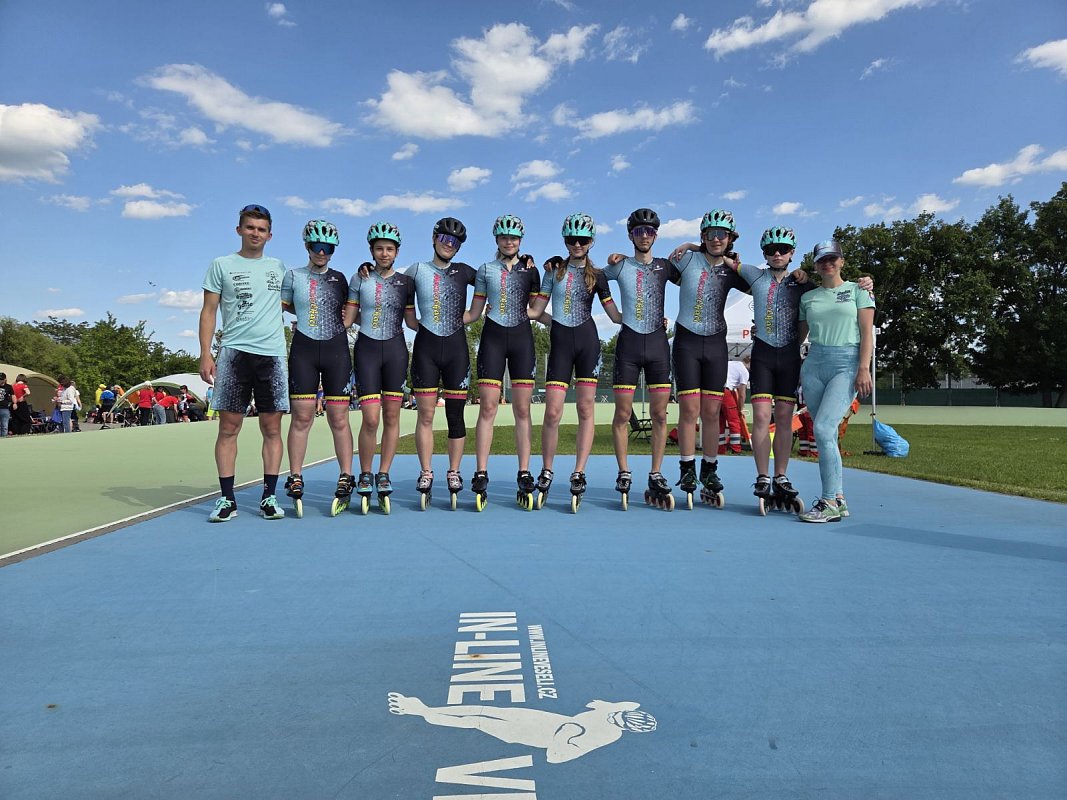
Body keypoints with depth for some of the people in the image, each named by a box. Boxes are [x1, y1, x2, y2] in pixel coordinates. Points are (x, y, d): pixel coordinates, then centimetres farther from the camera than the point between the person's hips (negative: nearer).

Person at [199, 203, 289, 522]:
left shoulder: (279, 267, 16)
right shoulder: (221, 265, 9)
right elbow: (209, 311, 5)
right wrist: (205, 354, -4)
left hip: (272, 355, 2)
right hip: (234, 353, -2)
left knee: (272, 429, 1)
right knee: (228, 427, -2)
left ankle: (269, 497, 6)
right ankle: (227, 499, 4)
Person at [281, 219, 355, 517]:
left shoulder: (339, 278, 11)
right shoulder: (293, 276, 7)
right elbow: (282, 306, 14)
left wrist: (347, 317, 3)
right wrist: (306, 313, 3)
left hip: (336, 349, 1)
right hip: (304, 349, -1)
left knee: (338, 417, -1)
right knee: (302, 416, -3)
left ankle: (345, 479, 4)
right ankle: (295, 479, 6)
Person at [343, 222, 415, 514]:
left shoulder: (405, 282, 8)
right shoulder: (359, 279, 5)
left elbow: (411, 321, 11)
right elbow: (348, 318, 6)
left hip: (395, 349, 2)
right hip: (367, 348, -2)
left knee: (392, 416, 2)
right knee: (371, 418, -9)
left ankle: (383, 475, 14)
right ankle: (365, 476, 9)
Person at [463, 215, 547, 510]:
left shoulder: (530, 268, 11)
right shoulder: (485, 269, 11)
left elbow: (536, 310, 12)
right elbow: (474, 312, 10)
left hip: (522, 338, 1)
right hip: (493, 337, 0)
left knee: (522, 410, -1)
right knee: (487, 408, -6)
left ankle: (524, 475, 4)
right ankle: (481, 475, -3)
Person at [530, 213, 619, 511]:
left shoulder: (597, 276, 10)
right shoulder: (554, 267, 10)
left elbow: (616, 316, 9)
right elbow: (537, 310, 9)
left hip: (587, 341, 1)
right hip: (560, 342, 0)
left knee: (586, 409, -1)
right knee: (552, 411, -6)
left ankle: (578, 475, 6)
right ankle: (546, 472, 11)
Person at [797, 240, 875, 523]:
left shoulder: (858, 290, 8)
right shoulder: (808, 298, 16)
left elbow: (867, 333, 0)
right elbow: (800, 334, 21)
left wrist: (864, 369, -10)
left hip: (847, 364, -4)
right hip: (814, 364, 4)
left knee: (823, 428, -19)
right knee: (827, 434, 3)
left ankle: (829, 503, -13)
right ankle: (838, 499, 11)